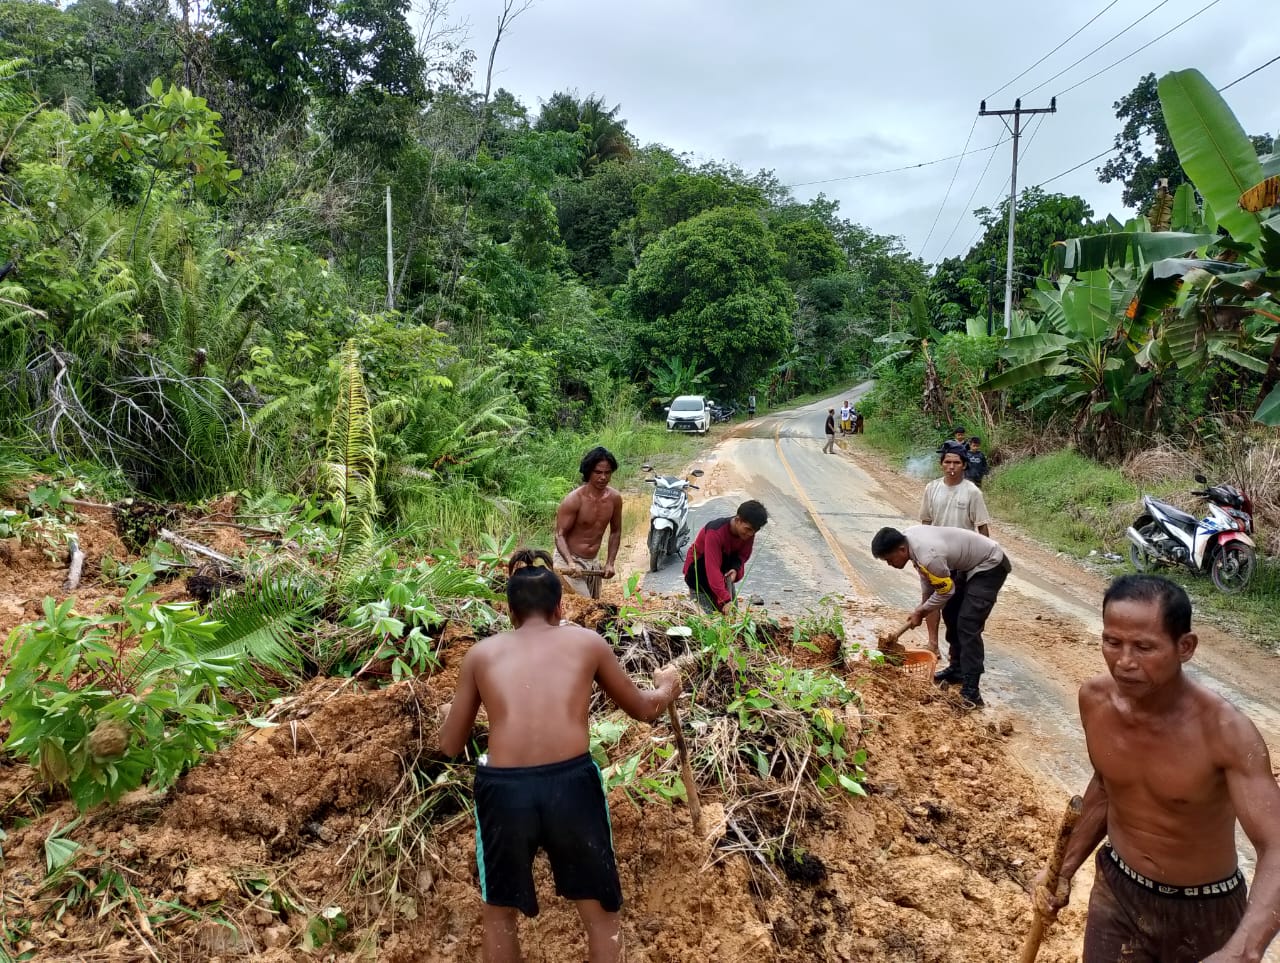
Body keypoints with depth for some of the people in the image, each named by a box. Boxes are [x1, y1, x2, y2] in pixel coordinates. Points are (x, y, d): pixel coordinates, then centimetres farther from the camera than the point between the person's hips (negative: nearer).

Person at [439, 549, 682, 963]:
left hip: (502, 789, 1)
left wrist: (448, 714, 43)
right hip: (572, 783, -1)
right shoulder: (587, 642, 14)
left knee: (499, 909, 28)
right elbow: (643, 710, 26)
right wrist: (667, 686, 48)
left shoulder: (481, 653, 15)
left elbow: (450, 746, 21)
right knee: (599, 911, 23)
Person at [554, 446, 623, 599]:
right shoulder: (574, 499, -19)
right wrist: (570, 563, -33)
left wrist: (610, 563, 5)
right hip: (569, 560, -6)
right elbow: (560, 535, -17)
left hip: (593, 563, 6)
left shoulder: (615, 498, -2)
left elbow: (615, 532, 11)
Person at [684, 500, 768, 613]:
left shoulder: (748, 532, -16)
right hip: (699, 569, -6)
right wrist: (725, 600, -46)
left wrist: (736, 569, -23)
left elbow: (742, 555, 1)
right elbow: (713, 568, -41)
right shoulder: (715, 532, -36)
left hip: (724, 572, 6)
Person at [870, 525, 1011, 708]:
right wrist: (924, 602, 14)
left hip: (990, 565, -10)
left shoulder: (929, 556, -36)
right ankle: (957, 669, 29)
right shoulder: (908, 536, -9)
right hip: (968, 564, 10)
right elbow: (925, 572, 9)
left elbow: (946, 592, -20)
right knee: (950, 615, 15)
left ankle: (971, 690, -16)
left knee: (967, 624, -17)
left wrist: (921, 612, -7)